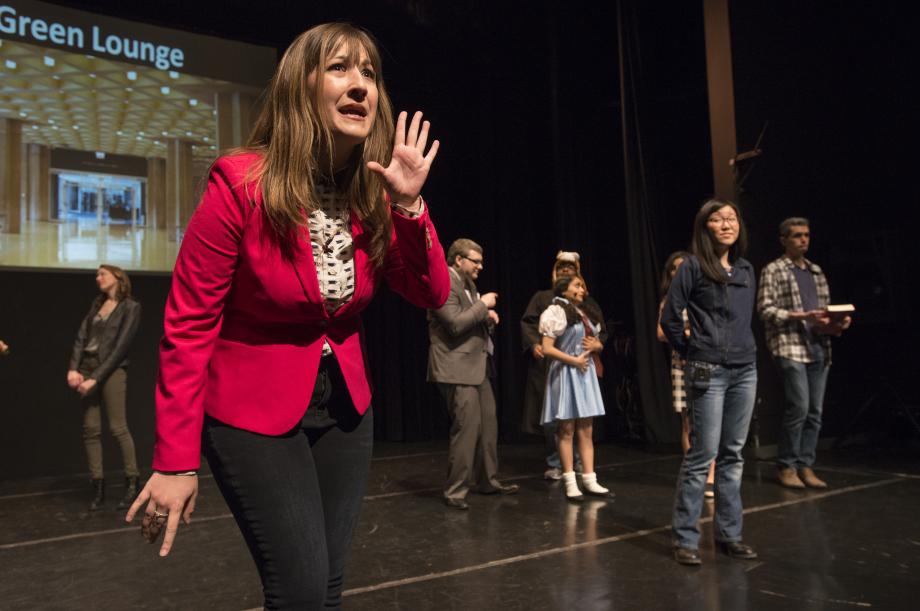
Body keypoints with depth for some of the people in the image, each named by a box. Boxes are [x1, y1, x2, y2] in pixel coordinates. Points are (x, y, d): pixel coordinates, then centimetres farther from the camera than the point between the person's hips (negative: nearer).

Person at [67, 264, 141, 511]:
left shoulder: (130, 307, -2)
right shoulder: (97, 304, 17)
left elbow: (121, 346, -10)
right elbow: (81, 336, 9)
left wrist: (96, 378, -15)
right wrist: (73, 368, -6)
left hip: (111, 370, -6)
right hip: (86, 369, 6)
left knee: (118, 428, -8)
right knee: (90, 429, 3)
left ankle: (132, 483, 1)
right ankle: (98, 486, 9)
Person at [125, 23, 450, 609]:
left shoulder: (373, 193, -2)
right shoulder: (240, 184, -18)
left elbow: (433, 295, -2)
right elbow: (188, 325, -16)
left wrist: (408, 204, -17)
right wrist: (175, 462, -16)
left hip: (345, 403, 5)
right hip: (254, 412, -5)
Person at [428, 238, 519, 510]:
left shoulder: (468, 284, 18)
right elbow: (455, 324, -23)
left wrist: (488, 316, 5)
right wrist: (483, 304, -14)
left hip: (478, 366, 10)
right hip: (457, 369, -10)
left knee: (488, 425, 14)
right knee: (467, 427, -10)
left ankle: (488, 481, 27)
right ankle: (454, 491, 2)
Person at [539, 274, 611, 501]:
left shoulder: (587, 313, 15)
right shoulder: (556, 312, -8)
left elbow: (598, 343, 22)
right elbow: (547, 349, -14)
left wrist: (596, 345, -1)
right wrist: (574, 360, -14)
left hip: (586, 374, 7)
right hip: (566, 373, -7)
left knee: (586, 430, 7)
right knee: (567, 430, -2)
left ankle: (589, 480, 11)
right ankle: (570, 482, 4)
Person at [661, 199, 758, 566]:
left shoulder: (746, 270, 13)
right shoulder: (693, 267, -5)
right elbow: (669, 318, -8)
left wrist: (743, 347, 11)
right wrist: (690, 353, -1)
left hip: (745, 370, 6)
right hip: (708, 371, -6)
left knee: (733, 456, 10)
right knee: (703, 455, -5)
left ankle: (729, 535, 20)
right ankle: (685, 539, 5)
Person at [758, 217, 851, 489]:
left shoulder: (816, 271, 20)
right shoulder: (773, 271, 1)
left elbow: (825, 307, 23)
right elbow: (766, 309, -9)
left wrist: (837, 322, 2)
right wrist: (803, 317, -18)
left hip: (819, 348, 6)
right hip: (790, 347, -6)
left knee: (815, 411, 5)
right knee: (799, 407, -11)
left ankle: (805, 465, 13)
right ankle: (786, 466, 2)